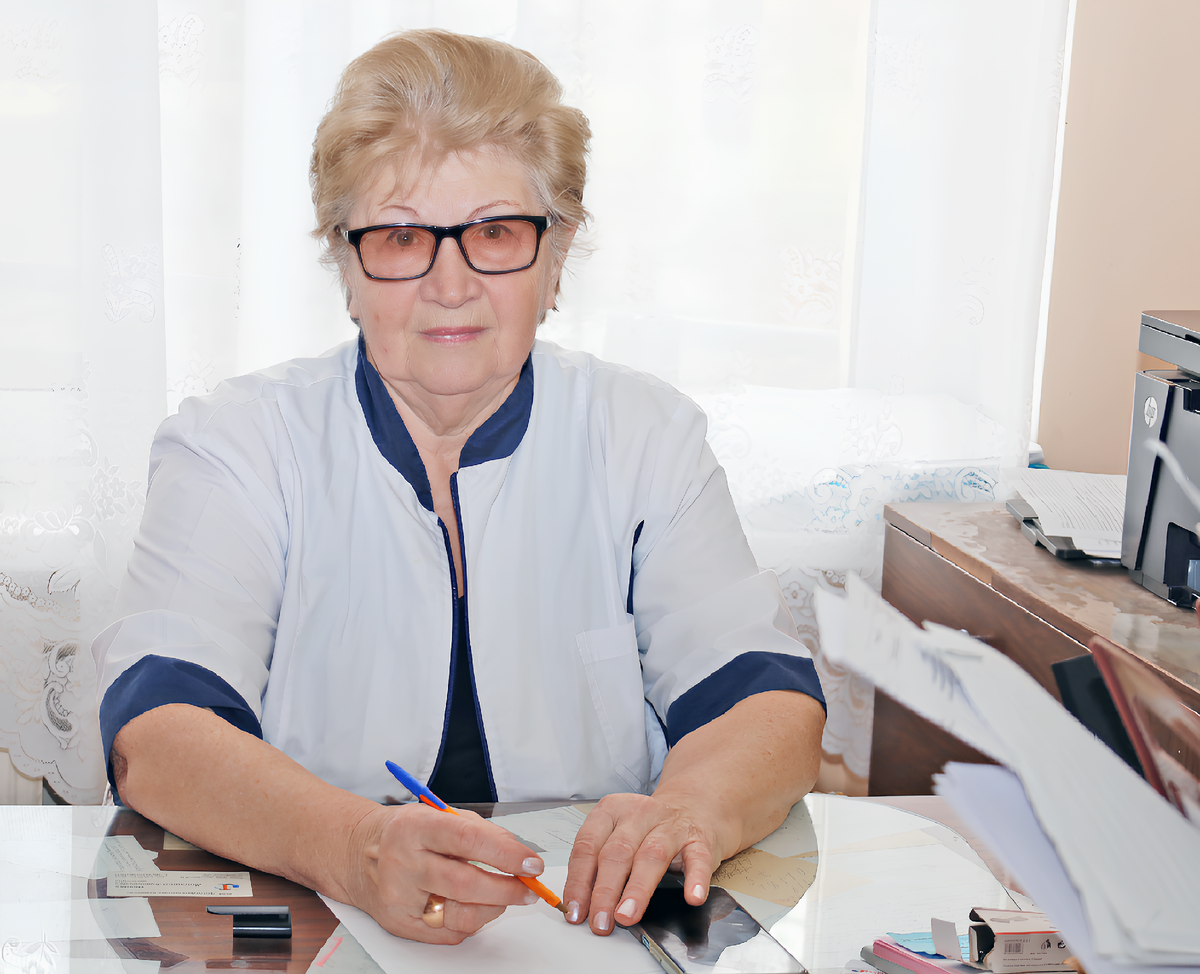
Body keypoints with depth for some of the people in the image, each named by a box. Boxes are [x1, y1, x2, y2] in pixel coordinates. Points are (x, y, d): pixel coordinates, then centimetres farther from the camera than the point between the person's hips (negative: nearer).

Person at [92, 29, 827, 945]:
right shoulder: (234, 446, 0)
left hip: (599, 929, 2)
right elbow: (156, 739, -14)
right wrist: (353, 846, -34)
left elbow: (771, 704, -4)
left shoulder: (646, 438, 6)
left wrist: (693, 807, -27)